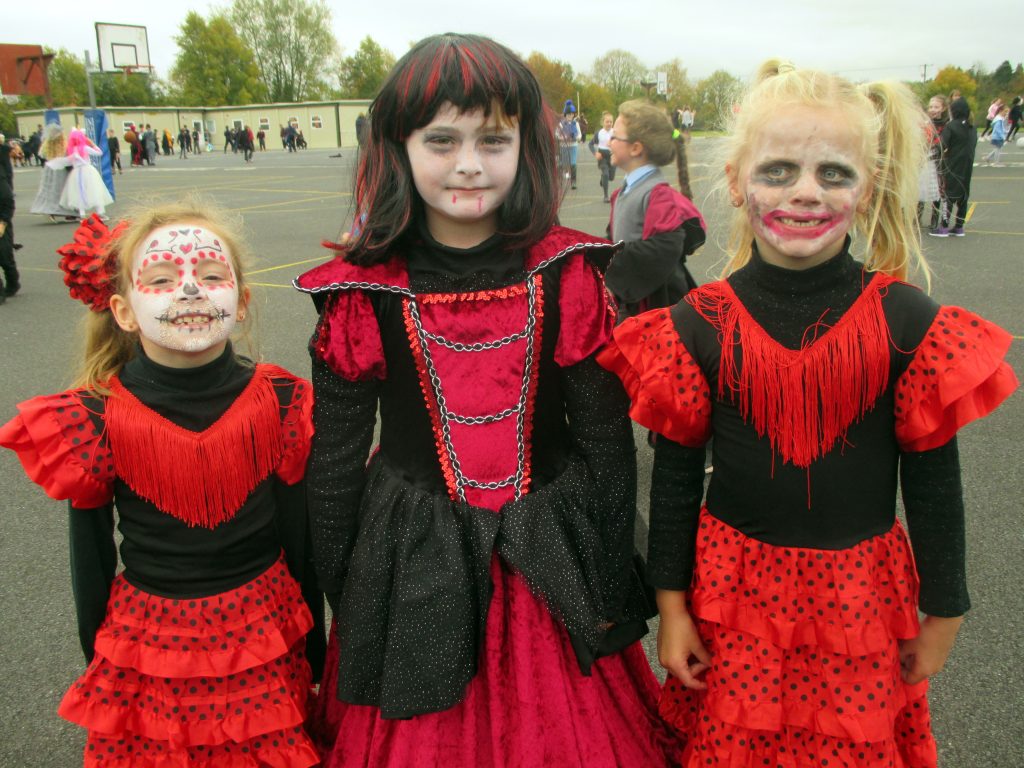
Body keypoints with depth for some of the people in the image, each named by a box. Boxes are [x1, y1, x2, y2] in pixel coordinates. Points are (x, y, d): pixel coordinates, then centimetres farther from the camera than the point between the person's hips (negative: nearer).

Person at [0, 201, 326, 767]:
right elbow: (91, 554, -2)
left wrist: (313, 646, 6)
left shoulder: (279, 404, -13)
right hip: (149, 642, 0)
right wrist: (98, 656, 8)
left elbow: (298, 532, -3)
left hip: (264, 636, 1)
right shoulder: (97, 420, -15)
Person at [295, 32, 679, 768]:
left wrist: (612, 586, 0)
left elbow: (607, 441, -2)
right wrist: (337, 598, 5)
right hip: (412, 571, 0)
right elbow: (334, 461, 0)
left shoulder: (567, 274, -8)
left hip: (546, 568, 1)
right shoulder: (365, 291, -9)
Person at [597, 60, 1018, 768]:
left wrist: (943, 611, 5)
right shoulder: (699, 325, -9)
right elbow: (675, 473, -2)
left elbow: (934, 478, -2)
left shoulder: (908, 324, -10)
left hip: (858, 598, 0)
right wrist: (672, 604, 2)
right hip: (734, 595, 0)